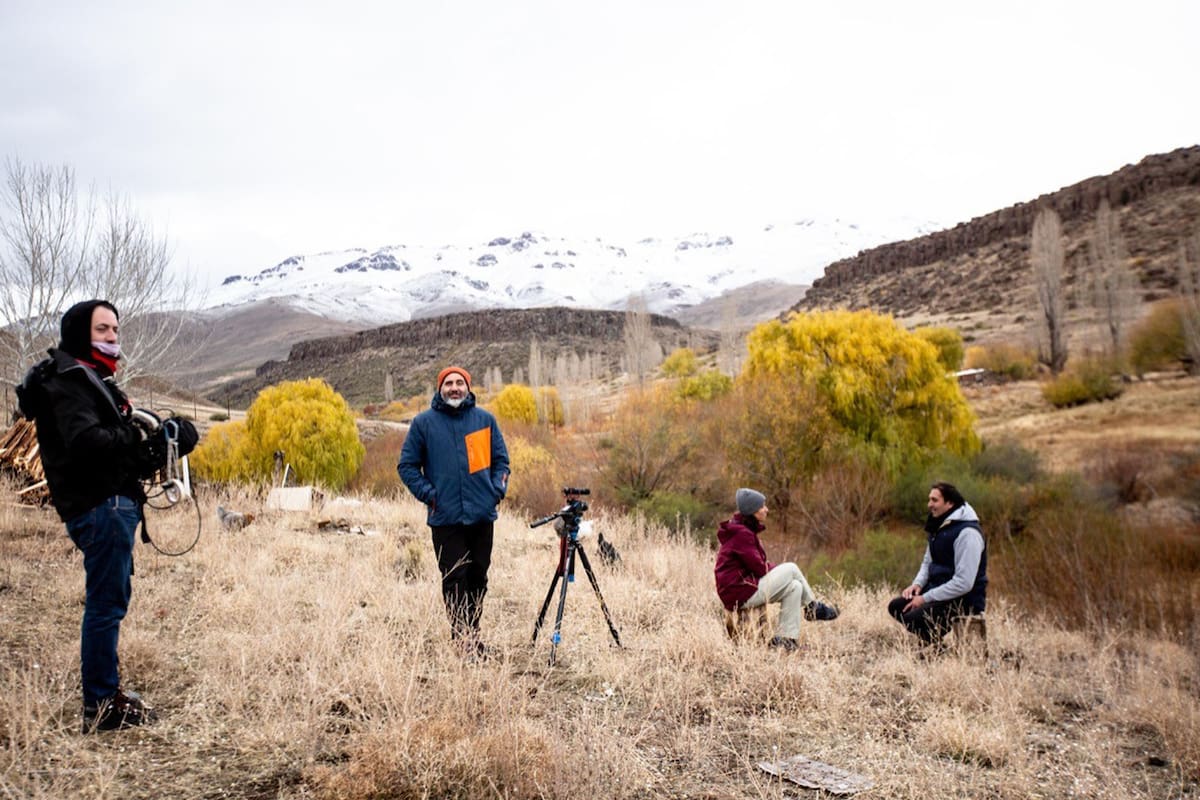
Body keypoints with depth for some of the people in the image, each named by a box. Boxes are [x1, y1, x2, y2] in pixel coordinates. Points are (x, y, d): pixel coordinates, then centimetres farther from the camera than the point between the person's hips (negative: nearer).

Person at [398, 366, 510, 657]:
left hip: (482, 514, 2)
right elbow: (407, 465, 5)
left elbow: (501, 459, 13)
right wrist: (428, 494, -6)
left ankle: (472, 633, 22)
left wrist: (497, 490, -1)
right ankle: (462, 636, 4)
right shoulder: (423, 422, 2)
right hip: (445, 517, -2)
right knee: (454, 579, -3)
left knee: (478, 577, 10)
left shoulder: (485, 419, 7)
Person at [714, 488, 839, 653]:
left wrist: (777, 569, 2)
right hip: (741, 593, -10)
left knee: (795, 587, 1)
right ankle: (813, 607, 6)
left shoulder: (745, 530, 15)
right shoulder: (742, 533, -17)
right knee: (791, 569, -9)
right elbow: (759, 568, -17)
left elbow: (760, 564, 18)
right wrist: (782, 571, -2)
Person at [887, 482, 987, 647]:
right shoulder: (939, 526, 10)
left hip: (964, 600, -10)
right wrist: (918, 584, 1)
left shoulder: (967, 533, -21)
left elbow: (964, 583, -25)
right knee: (896, 606, 1)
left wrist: (925, 598, -21)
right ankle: (931, 640, 8)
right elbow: (928, 562, 22)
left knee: (912, 618, -25)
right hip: (938, 590, 10)